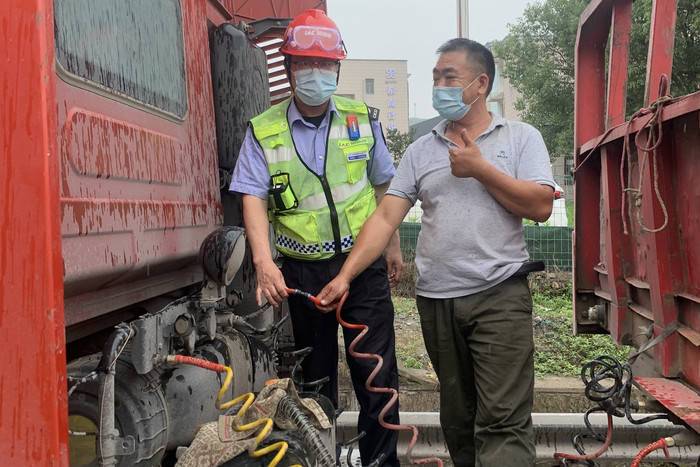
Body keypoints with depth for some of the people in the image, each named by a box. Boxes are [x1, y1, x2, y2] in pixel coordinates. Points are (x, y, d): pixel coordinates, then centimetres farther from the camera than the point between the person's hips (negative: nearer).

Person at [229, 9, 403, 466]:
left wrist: (393, 247, 13)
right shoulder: (263, 131, -2)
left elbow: (383, 186, 12)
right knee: (315, 374, 14)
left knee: (377, 372, 2)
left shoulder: (363, 119, 4)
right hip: (301, 271, 0)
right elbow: (253, 198, -10)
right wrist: (264, 262, -23)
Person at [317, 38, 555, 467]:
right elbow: (385, 218, 3)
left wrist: (479, 168, -9)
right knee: (457, 416, 16)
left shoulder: (521, 137, 4)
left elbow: (540, 206, -7)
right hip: (436, 301, 4)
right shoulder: (420, 151, 10)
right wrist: (345, 275, -7)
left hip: (500, 295, -3)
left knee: (503, 419, -8)